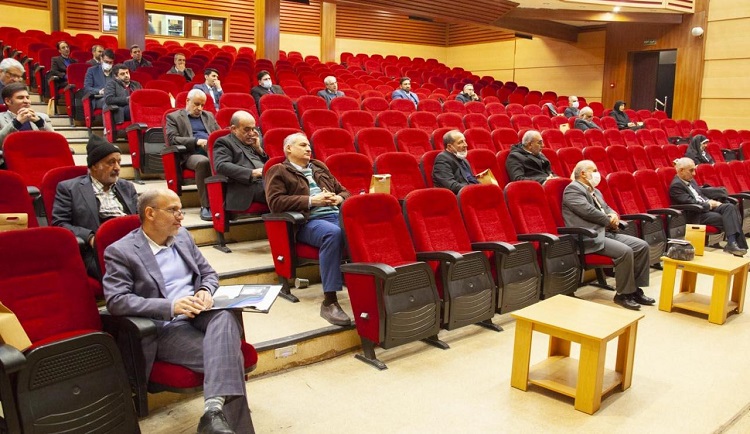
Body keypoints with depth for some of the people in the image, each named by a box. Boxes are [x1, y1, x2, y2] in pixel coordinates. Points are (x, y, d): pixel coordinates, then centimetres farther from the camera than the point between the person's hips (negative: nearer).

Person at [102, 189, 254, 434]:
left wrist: (205, 291, -6)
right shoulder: (120, 251, -3)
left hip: (200, 315, 5)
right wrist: (170, 306, -23)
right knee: (226, 354, -29)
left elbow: (209, 273, 20)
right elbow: (116, 301, -14)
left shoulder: (182, 236, 16)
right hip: (165, 327, -5)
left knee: (225, 318, -33)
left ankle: (215, 411, -43)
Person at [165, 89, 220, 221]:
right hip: (191, 154, -4)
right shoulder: (173, 117, 15)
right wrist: (196, 141, -11)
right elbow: (172, 139, 0)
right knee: (203, 162, -40)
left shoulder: (209, 116, 30)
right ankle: (206, 206, -33)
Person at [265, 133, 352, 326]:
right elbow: (275, 202, -4)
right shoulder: (278, 171, 12)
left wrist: (339, 198, 6)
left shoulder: (319, 167, 30)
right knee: (333, 233, -40)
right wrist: (311, 201, -9)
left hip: (337, 214, 5)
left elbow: (343, 191, 32)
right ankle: (329, 302, -37)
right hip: (309, 221, -5)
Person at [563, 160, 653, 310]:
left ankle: (635, 289, 3)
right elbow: (588, 211, -17)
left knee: (642, 246, -4)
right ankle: (623, 294, -11)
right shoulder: (573, 189, -7)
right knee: (625, 251, -27)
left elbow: (606, 208, 24)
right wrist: (609, 221, -5)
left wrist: (614, 216, -1)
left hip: (607, 232, 10)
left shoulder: (595, 191, 23)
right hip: (590, 237, -10)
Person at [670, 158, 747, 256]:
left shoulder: (690, 180, 17)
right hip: (694, 216, -9)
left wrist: (710, 202, 3)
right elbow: (690, 203, -19)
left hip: (706, 207, 9)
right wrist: (708, 205, -9)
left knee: (730, 207, -15)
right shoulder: (676, 185, -14)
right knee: (727, 219, -22)